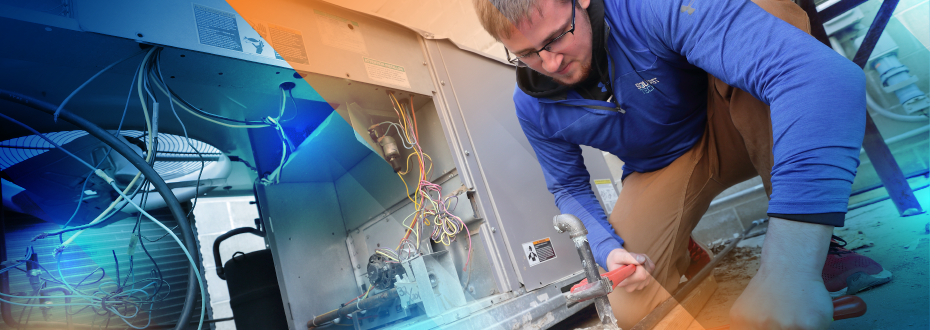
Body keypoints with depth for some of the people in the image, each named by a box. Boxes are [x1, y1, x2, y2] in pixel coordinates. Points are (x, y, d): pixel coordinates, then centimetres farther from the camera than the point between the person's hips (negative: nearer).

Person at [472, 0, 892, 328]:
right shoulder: (534, 107, -16)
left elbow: (824, 74, -42)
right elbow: (569, 188, 0)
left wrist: (789, 265, -52)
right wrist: (607, 248, -22)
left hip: (729, 127, -1)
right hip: (658, 170, 2)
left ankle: (816, 248, -20)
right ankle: (686, 254, 16)